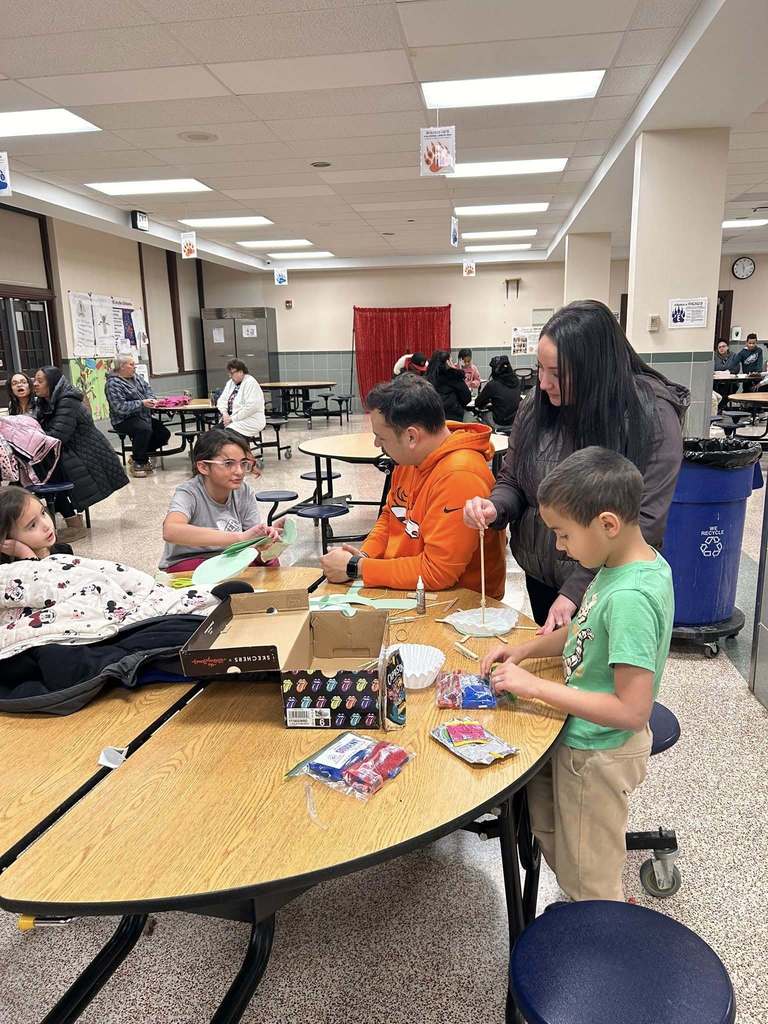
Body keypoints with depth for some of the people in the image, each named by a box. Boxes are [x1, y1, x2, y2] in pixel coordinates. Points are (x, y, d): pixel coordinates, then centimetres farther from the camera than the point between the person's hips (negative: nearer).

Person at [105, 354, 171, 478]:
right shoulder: (113, 383, -15)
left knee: (164, 433, -1)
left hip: (143, 417, 9)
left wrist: (151, 399, -8)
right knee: (144, 429, -35)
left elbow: (147, 389, 16)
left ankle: (141, 456, 14)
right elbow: (120, 407, -24)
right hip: (124, 420, -9)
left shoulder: (136, 377, 11)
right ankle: (137, 463, -18)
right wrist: (142, 403, -25)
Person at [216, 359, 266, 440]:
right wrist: (224, 414, -6)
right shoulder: (230, 383, 15)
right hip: (231, 419, 8)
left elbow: (251, 407, -21)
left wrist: (232, 418, -19)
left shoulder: (251, 383, -12)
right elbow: (222, 400, 14)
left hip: (250, 420, -8)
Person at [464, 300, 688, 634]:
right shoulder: (537, 404, -6)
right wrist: (495, 508, -19)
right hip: (540, 578, 4)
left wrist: (575, 592, -24)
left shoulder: (651, 417, -19)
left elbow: (644, 522, -21)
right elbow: (511, 480, 5)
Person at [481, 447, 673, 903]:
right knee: (550, 832, 29)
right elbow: (588, 632, 13)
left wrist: (536, 686, -26)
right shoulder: (627, 564, -3)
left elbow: (633, 711, -31)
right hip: (580, 738, 9)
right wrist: (525, 650, 0)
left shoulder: (630, 598, -32)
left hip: (597, 757, -9)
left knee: (590, 887, 14)